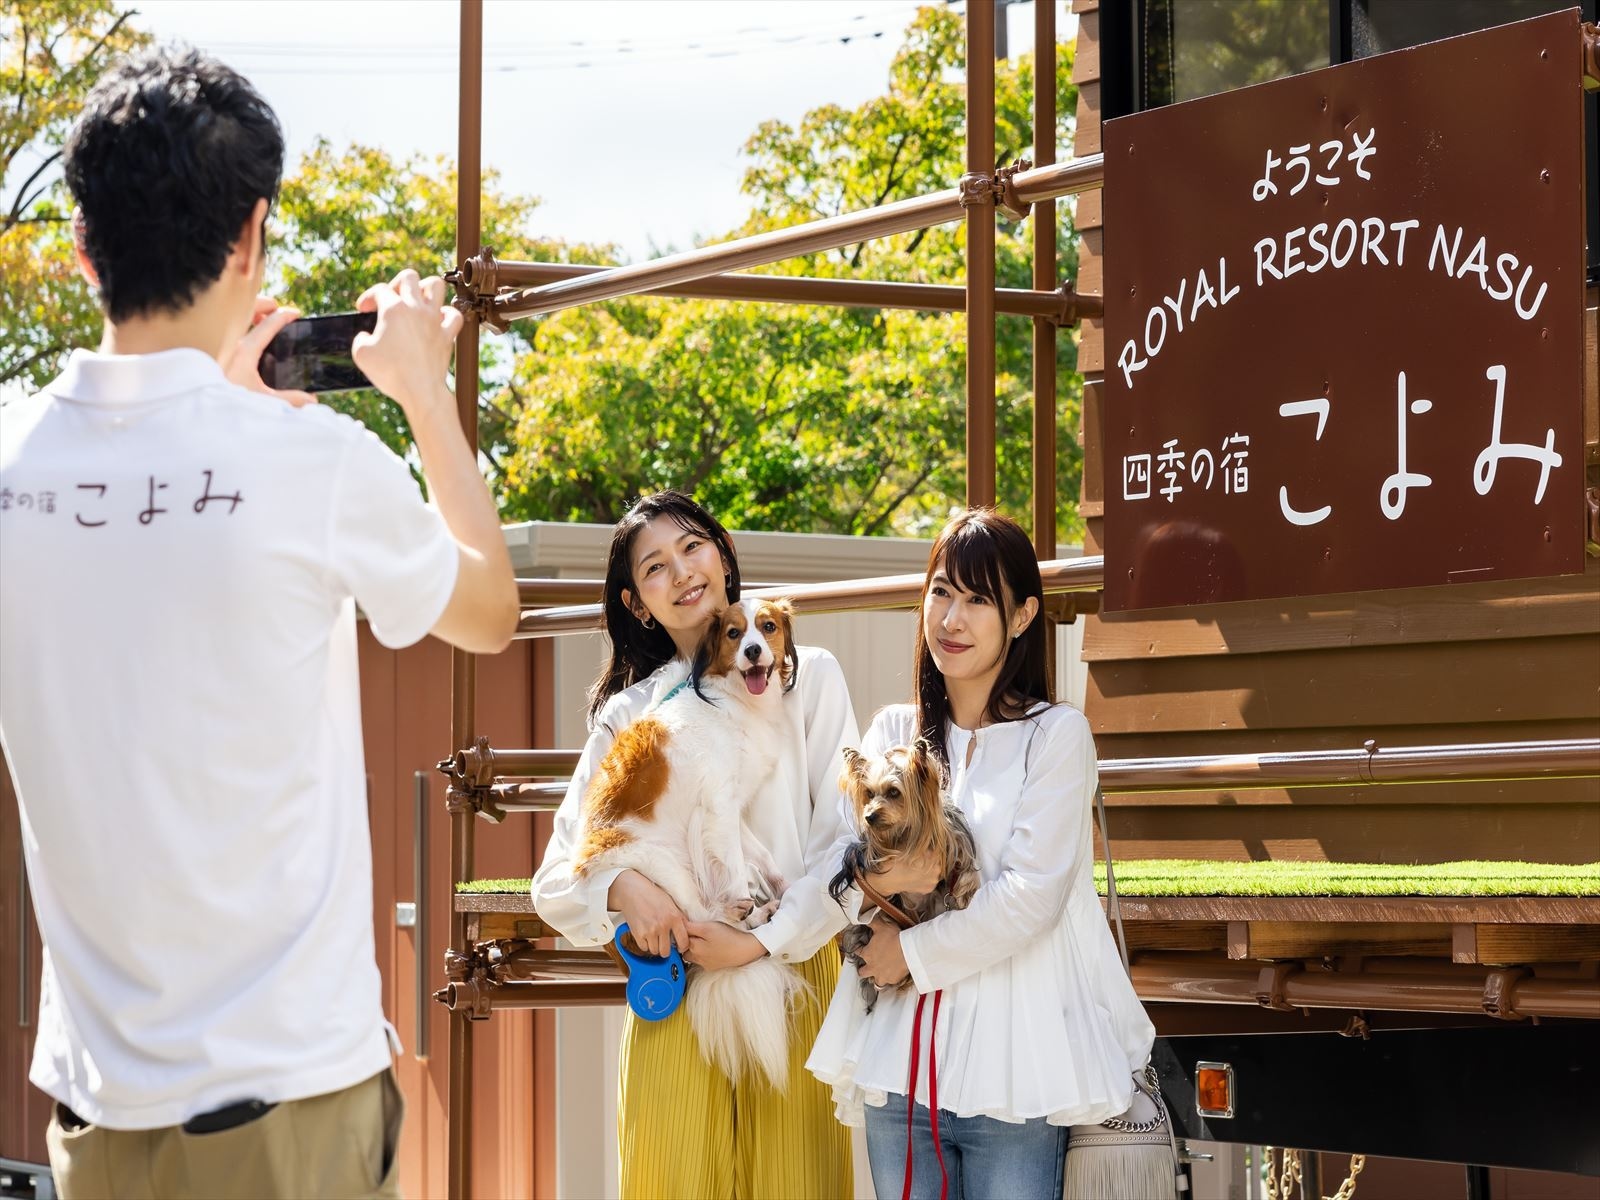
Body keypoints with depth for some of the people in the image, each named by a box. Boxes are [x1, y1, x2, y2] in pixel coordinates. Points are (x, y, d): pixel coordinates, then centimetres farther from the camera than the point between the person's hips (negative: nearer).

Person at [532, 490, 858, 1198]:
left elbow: (846, 842, -1)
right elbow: (555, 878, 8)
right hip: (673, 998, 1)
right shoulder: (627, 712, 12)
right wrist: (622, 888, -13)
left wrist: (763, 941, -12)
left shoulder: (806, 675, 7)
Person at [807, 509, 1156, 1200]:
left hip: (1011, 1070, -4)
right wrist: (877, 878, -15)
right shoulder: (894, 732, 13)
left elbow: (1031, 896, -10)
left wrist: (912, 951, -5)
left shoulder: (1055, 734, -1)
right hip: (899, 1062, 4)